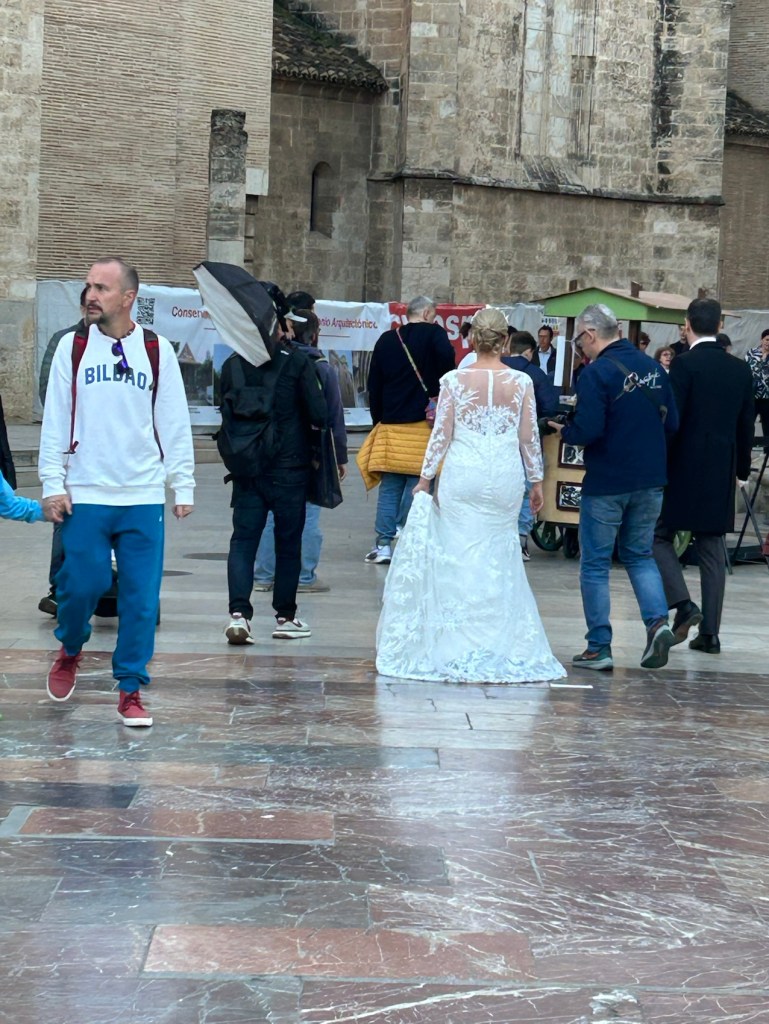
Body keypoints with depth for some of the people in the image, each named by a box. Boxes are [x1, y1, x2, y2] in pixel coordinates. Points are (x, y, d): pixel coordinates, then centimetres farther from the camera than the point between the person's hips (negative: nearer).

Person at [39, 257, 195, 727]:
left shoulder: (158, 352, 4)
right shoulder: (72, 348, 4)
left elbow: (175, 423, 7)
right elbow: (55, 420, 5)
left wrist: (184, 485, 3)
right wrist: (53, 483, -2)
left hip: (144, 497, 0)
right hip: (85, 494, 0)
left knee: (141, 598, -1)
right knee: (82, 585, -3)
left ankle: (131, 690, 10)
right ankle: (71, 649, 28)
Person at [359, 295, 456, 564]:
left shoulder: (386, 340, 12)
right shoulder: (433, 333, -1)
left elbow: (374, 384, 13)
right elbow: (446, 356, -22)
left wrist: (378, 419, 20)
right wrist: (439, 390, -7)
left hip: (390, 423, 4)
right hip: (423, 423, -4)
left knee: (389, 486, 7)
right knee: (417, 484, 0)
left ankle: (383, 543, 2)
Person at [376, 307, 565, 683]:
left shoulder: (454, 380, -4)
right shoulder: (522, 382, 0)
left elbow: (442, 434, -2)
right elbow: (529, 437, 4)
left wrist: (426, 477, 7)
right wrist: (536, 480, 14)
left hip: (463, 475, -1)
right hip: (505, 478, 1)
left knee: (461, 556, 4)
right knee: (500, 558, 11)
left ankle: (462, 648, 4)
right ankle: (502, 646, 12)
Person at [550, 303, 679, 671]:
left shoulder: (596, 373, -16)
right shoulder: (654, 368, 4)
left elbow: (587, 431, -22)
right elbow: (671, 424, 6)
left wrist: (564, 430, -2)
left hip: (607, 483, -6)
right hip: (650, 479, 6)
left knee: (595, 564, 6)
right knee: (640, 555, 19)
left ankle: (599, 648, 8)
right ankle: (658, 621, -2)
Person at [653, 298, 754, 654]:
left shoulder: (685, 364, -11)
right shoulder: (741, 370, 6)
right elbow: (746, 425, 11)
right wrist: (741, 469, 22)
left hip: (684, 469, -5)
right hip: (721, 473, 5)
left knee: (659, 536, 8)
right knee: (712, 550, 8)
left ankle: (683, 604, -9)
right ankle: (709, 632, 8)